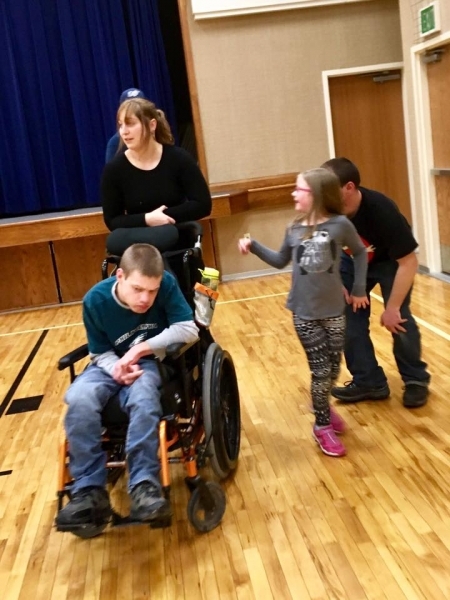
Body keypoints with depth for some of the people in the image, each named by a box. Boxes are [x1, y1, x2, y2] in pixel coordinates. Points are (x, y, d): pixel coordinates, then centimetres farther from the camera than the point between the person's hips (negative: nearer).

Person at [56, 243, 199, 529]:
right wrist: (117, 368, -27)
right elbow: (100, 353, -4)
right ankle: (89, 490, -24)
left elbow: (189, 329, -16)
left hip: (150, 363, -1)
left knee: (142, 397, -38)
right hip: (111, 364, 2)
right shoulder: (95, 300, -14)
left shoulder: (167, 284, -17)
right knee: (78, 399, -32)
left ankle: (144, 485, -30)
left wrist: (142, 348, -22)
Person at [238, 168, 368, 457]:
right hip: (305, 313, 0)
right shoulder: (294, 229, -2)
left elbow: (360, 252, 5)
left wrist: (359, 289, 7)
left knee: (334, 367, 10)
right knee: (321, 370, 0)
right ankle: (322, 425, 18)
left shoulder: (340, 224, -11)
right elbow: (280, 261, 14)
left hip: (334, 310, 0)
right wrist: (253, 246, 3)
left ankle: (324, 406, 40)